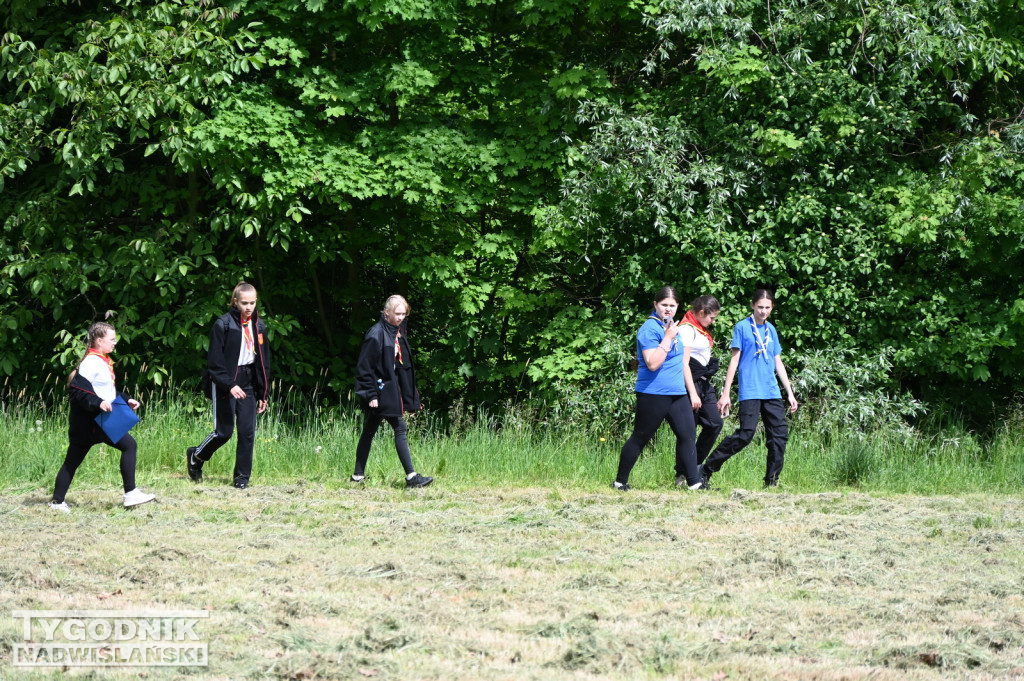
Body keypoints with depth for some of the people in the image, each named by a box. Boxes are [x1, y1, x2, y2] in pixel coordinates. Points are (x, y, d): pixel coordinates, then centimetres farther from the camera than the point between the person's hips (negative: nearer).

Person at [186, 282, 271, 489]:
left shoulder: (258, 326, 8)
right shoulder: (223, 324, -10)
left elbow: (263, 361, 14)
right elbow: (215, 361, -13)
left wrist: (264, 394, 12)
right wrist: (229, 385, -22)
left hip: (248, 383, 5)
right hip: (224, 383, -5)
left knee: (248, 431, -3)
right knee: (224, 432, -3)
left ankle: (242, 477, 7)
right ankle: (195, 456, 24)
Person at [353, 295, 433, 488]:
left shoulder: (399, 332, 12)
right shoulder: (376, 334, -15)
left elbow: (402, 363, 18)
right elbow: (365, 367, -16)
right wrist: (371, 394, -19)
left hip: (392, 390, 9)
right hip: (381, 390, -9)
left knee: (369, 432, 12)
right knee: (400, 429, -9)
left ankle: (358, 476, 16)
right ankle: (411, 477, -10)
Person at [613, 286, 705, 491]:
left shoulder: (672, 326, 14)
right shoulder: (650, 329, -13)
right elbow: (652, 363, -23)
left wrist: (692, 390, 23)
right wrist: (668, 338, -24)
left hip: (677, 393, 8)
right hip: (653, 395, -8)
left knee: (687, 435, -2)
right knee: (640, 438, 2)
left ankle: (694, 482, 1)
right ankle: (620, 481, 13)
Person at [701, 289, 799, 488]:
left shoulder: (771, 330, 15)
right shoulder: (742, 327, 0)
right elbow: (734, 361, -1)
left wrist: (790, 393, 17)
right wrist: (726, 393, -5)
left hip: (772, 393, 6)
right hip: (750, 392, -6)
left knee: (780, 435, -1)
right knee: (745, 434, -15)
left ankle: (771, 482, 8)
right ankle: (705, 471, -8)